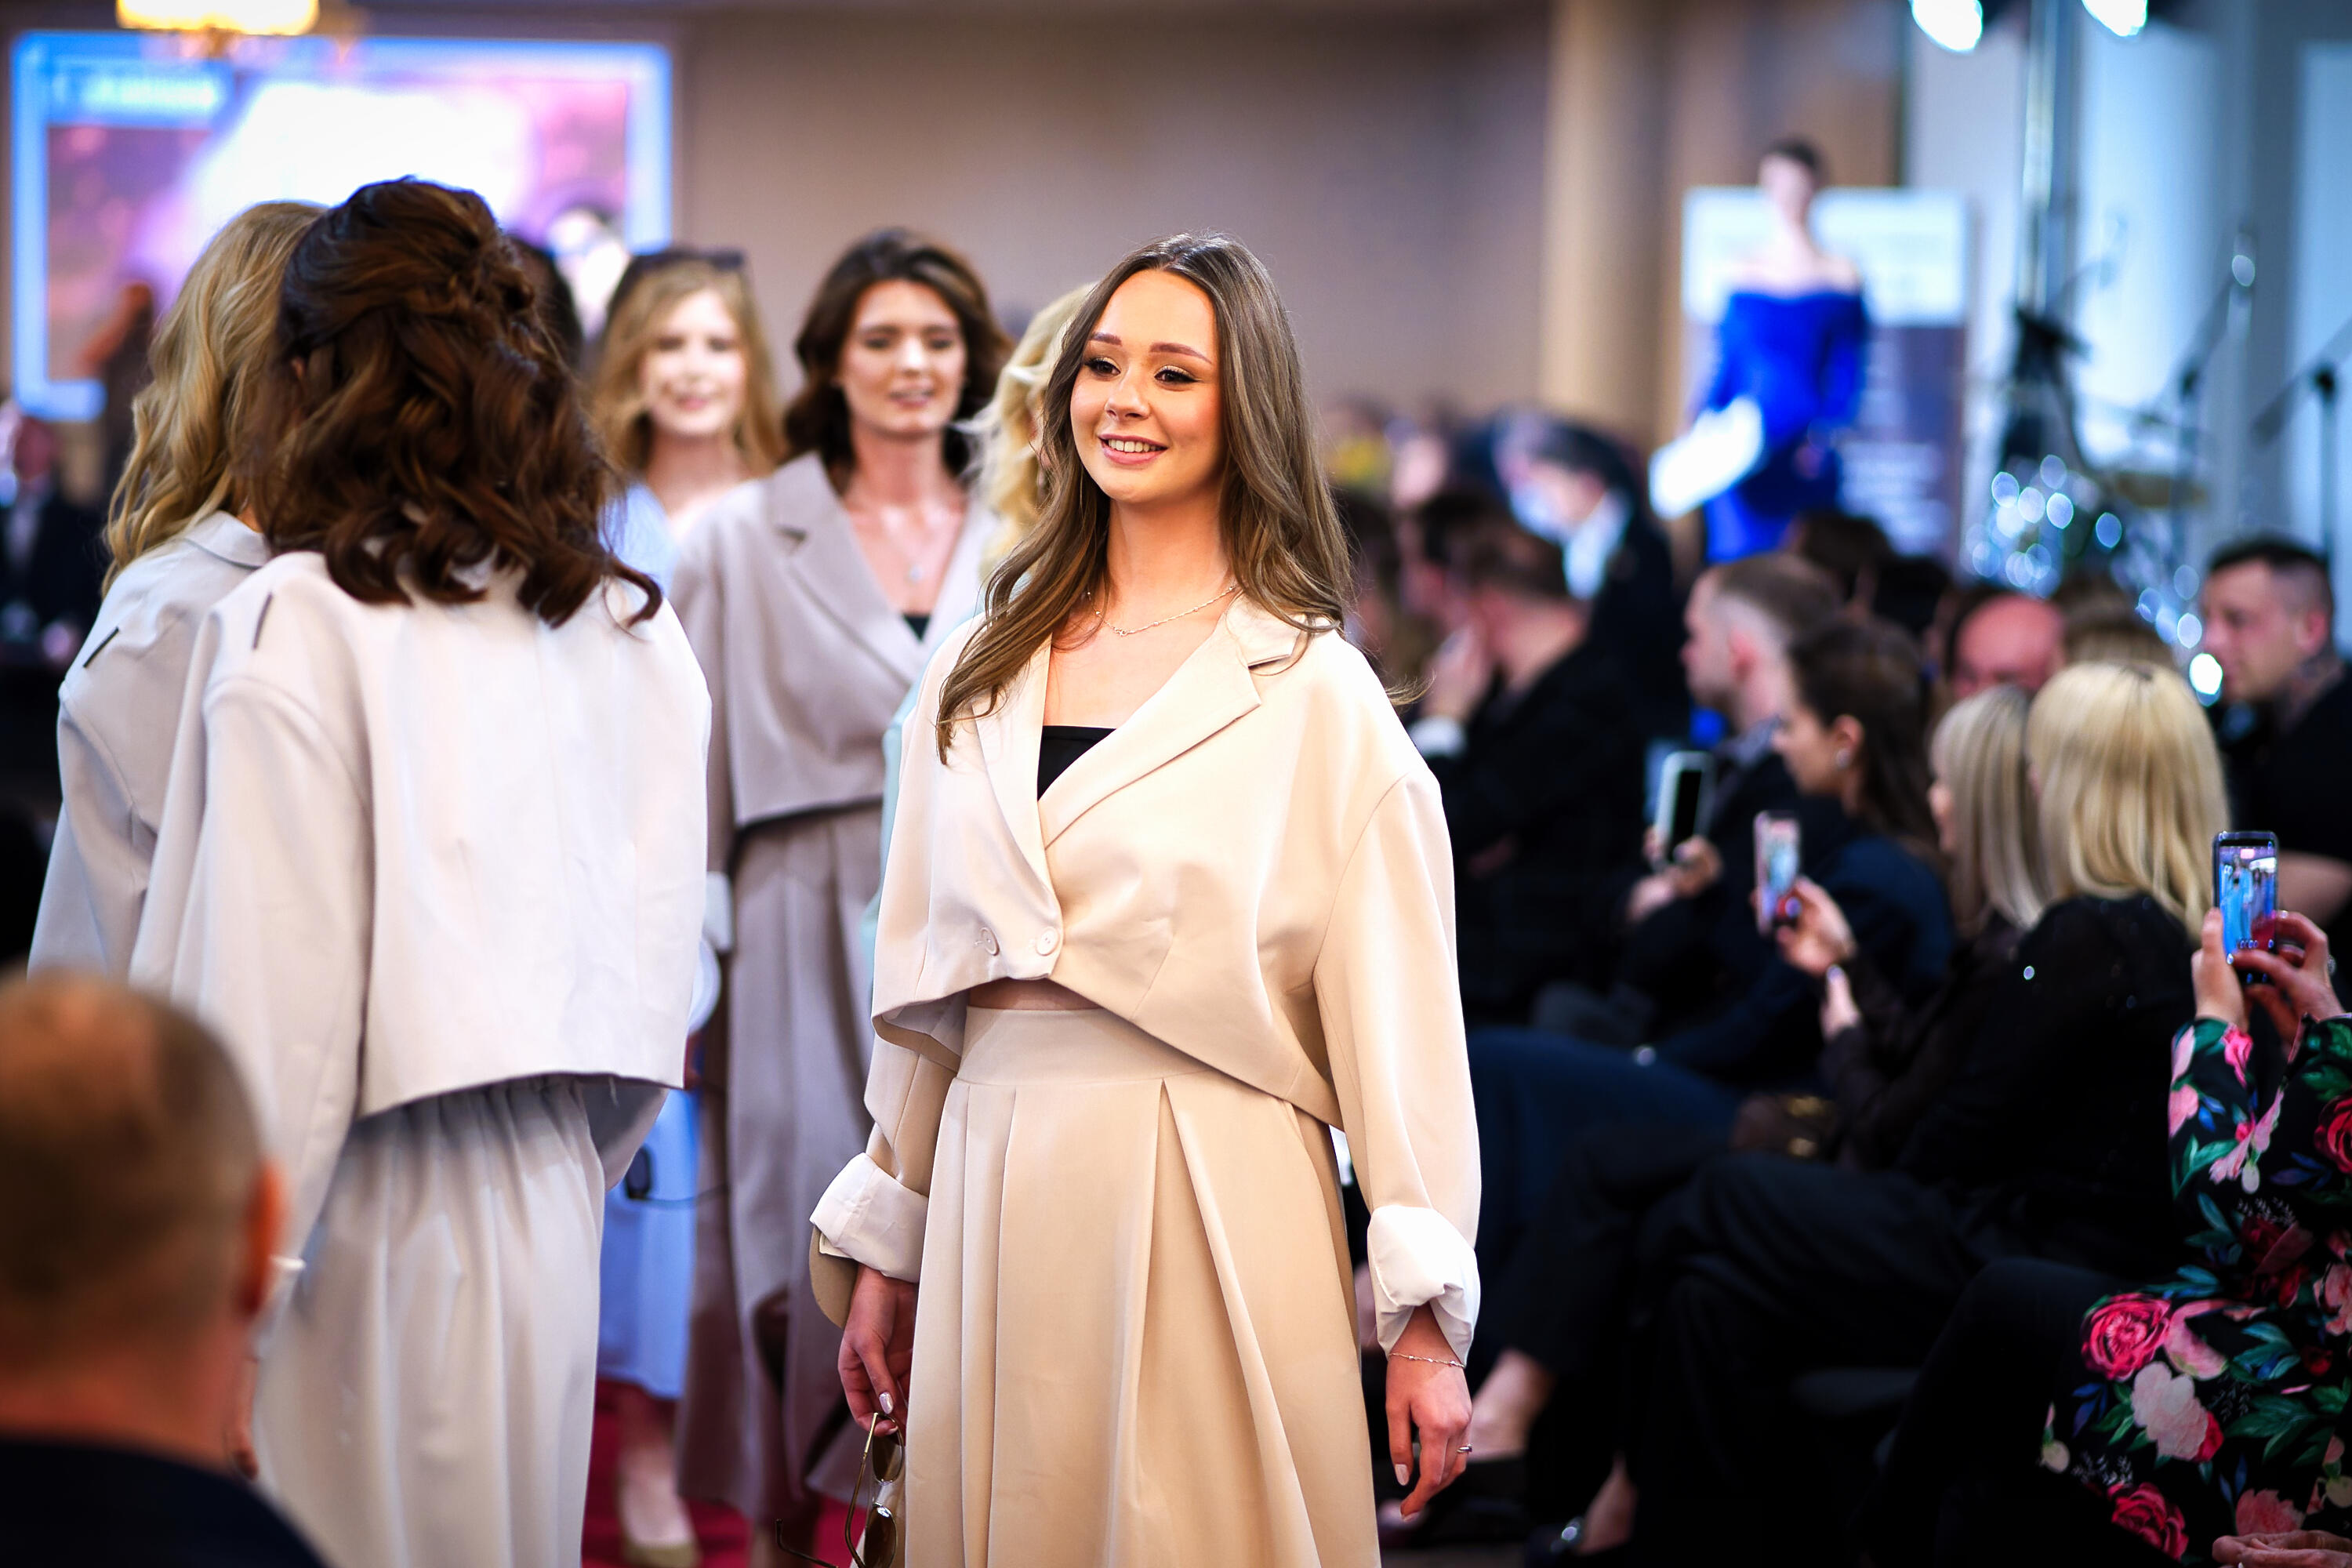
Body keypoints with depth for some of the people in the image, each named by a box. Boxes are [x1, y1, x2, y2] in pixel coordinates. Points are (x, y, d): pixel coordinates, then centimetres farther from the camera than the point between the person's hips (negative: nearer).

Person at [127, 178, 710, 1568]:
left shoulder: (295, 629, -13)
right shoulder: (635, 629, 6)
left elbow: (271, 1008, -15)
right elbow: (658, 968, 11)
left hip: (362, 1229, -6)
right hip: (550, 1207, 6)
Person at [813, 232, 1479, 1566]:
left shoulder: (1312, 690, -2)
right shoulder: (983, 673, 13)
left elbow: (1397, 1008, -5)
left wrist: (1427, 1317, -9)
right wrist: (883, 1254, 15)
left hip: (1217, 1202, -4)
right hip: (1000, 1198, 4)